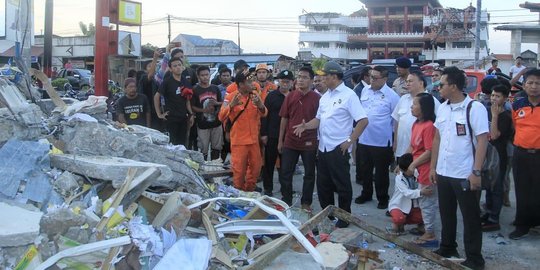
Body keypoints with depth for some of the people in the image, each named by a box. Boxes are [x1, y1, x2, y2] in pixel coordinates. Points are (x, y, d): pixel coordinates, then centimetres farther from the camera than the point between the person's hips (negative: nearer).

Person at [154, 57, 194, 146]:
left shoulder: (186, 82, 10)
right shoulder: (167, 82, -8)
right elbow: (156, 97, -8)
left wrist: (191, 114, 9)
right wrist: (159, 114, -9)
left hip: (183, 118, 6)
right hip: (171, 118, -5)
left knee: (182, 143, 9)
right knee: (172, 144, -3)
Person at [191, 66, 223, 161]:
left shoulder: (215, 88, 8)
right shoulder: (195, 90, -3)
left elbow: (222, 102, 15)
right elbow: (192, 107, -4)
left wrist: (216, 103, -7)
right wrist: (204, 110, -17)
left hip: (216, 123, 3)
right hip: (202, 125, -3)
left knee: (216, 147, 10)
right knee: (203, 149, -1)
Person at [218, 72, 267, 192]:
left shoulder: (255, 95, 2)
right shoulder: (231, 97, -10)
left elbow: (264, 114, 3)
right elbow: (221, 117, -14)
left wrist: (260, 105, -20)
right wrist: (231, 105, -31)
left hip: (254, 139, 5)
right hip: (239, 140, -5)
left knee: (256, 167, 12)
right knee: (239, 169, 0)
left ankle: (249, 190, 31)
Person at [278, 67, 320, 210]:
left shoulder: (317, 98, -6)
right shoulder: (290, 96, 2)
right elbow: (284, 119, 6)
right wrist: (280, 140, 6)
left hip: (309, 143, -2)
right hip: (290, 141, 2)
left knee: (309, 174, 9)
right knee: (285, 173, 7)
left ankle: (306, 202, 23)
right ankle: (286, 201, 22)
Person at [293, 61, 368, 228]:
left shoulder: (348, 95, -11)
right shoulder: (325, 96, 12)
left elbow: (363, 120, -15)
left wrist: (350, 141, -16)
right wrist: (306, 126, -1)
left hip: (338, 149, -8)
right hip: (323, 147, 8)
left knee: (342, 185, 3)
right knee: (323, 184, 14)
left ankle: (344, 218, 16)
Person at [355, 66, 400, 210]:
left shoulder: (391, 96, -11)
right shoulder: (365, 91, 6)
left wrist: (395, 141, -6)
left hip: (382, 142, -5)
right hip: (363, 139, 5)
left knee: (381, 172, 7)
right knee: (364, 170, 17)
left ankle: (383, 198, 21)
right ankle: (366, 194, 33)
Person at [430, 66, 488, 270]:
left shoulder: (475, 108, -13)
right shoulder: (442, 108, 8)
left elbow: (482, 141, -14)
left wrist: (476, 172, -18)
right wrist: (433, 166, 12)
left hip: (465, 175, -6)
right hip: (443, 172, 6)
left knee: (470, 218, 5)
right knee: (446, 214, 18)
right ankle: (447, 249, 34)